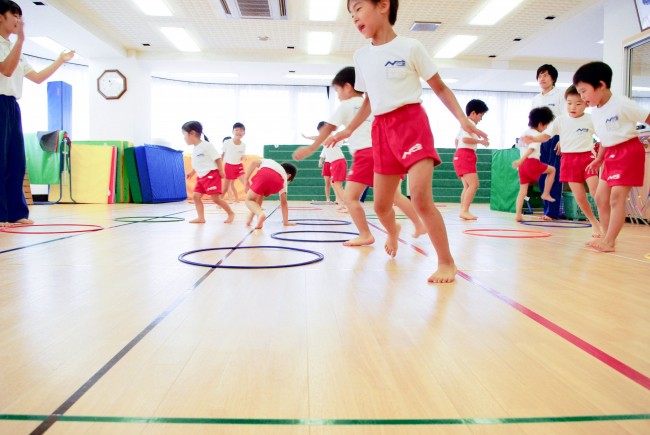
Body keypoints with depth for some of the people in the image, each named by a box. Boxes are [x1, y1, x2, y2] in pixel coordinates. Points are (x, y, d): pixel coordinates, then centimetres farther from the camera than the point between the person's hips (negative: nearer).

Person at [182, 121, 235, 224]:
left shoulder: (207, 145, -13)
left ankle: (231, 213, 6)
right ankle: (201, 217, 5)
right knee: (196, 196, 2)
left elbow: (218, 158, -12)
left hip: (211, 175, -9)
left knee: (216, 198, -9)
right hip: (201, 177, 9)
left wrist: (221, 172, -14)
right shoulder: (194, 149, 13)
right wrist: (192, 173, 19)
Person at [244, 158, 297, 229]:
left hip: (263, 175, -2)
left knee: (249, 200, 15)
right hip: (277, 181, 2)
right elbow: (283, 202, 35)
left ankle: (260, 214, -13)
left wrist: (246, 180, 20)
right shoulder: (284, 179, 39)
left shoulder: (268, 162, 45)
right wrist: (286, 222, 36)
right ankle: (250, 218, 24)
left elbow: (253, 163, 22)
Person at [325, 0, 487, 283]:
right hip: (381, 130, 5)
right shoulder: (361, 56, 11)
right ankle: (393, 232, 45)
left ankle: (446, 262, -6)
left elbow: (439, 87, 1)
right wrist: (348, 130, 16)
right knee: (381, 205, 9)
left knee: (420, 197, -21)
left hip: (411, 122, -5)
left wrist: (463, 119, -11)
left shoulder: (410, 47, -3)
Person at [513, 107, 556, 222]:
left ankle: (518, 215, 3)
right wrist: (521, 160, -29)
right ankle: (546, 194, 14)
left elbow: (520, 147, 24)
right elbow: (531, 149, -20)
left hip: (523, 164, 7)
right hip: (532, 163, -7)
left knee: (522, 190, 9)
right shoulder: (537, 135, -7)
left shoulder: (525, 133, 18)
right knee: (552, 170, 16)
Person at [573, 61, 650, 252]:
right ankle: (607, 237, 18)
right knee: (600, 197, 8)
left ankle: (609, 242, -10)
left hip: (628, 151, -9)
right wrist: (599, 159, 19)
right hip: (611, 154, 9)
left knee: (616, 197, -12)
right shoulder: (595, 112, 7)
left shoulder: (622, 104, -17)